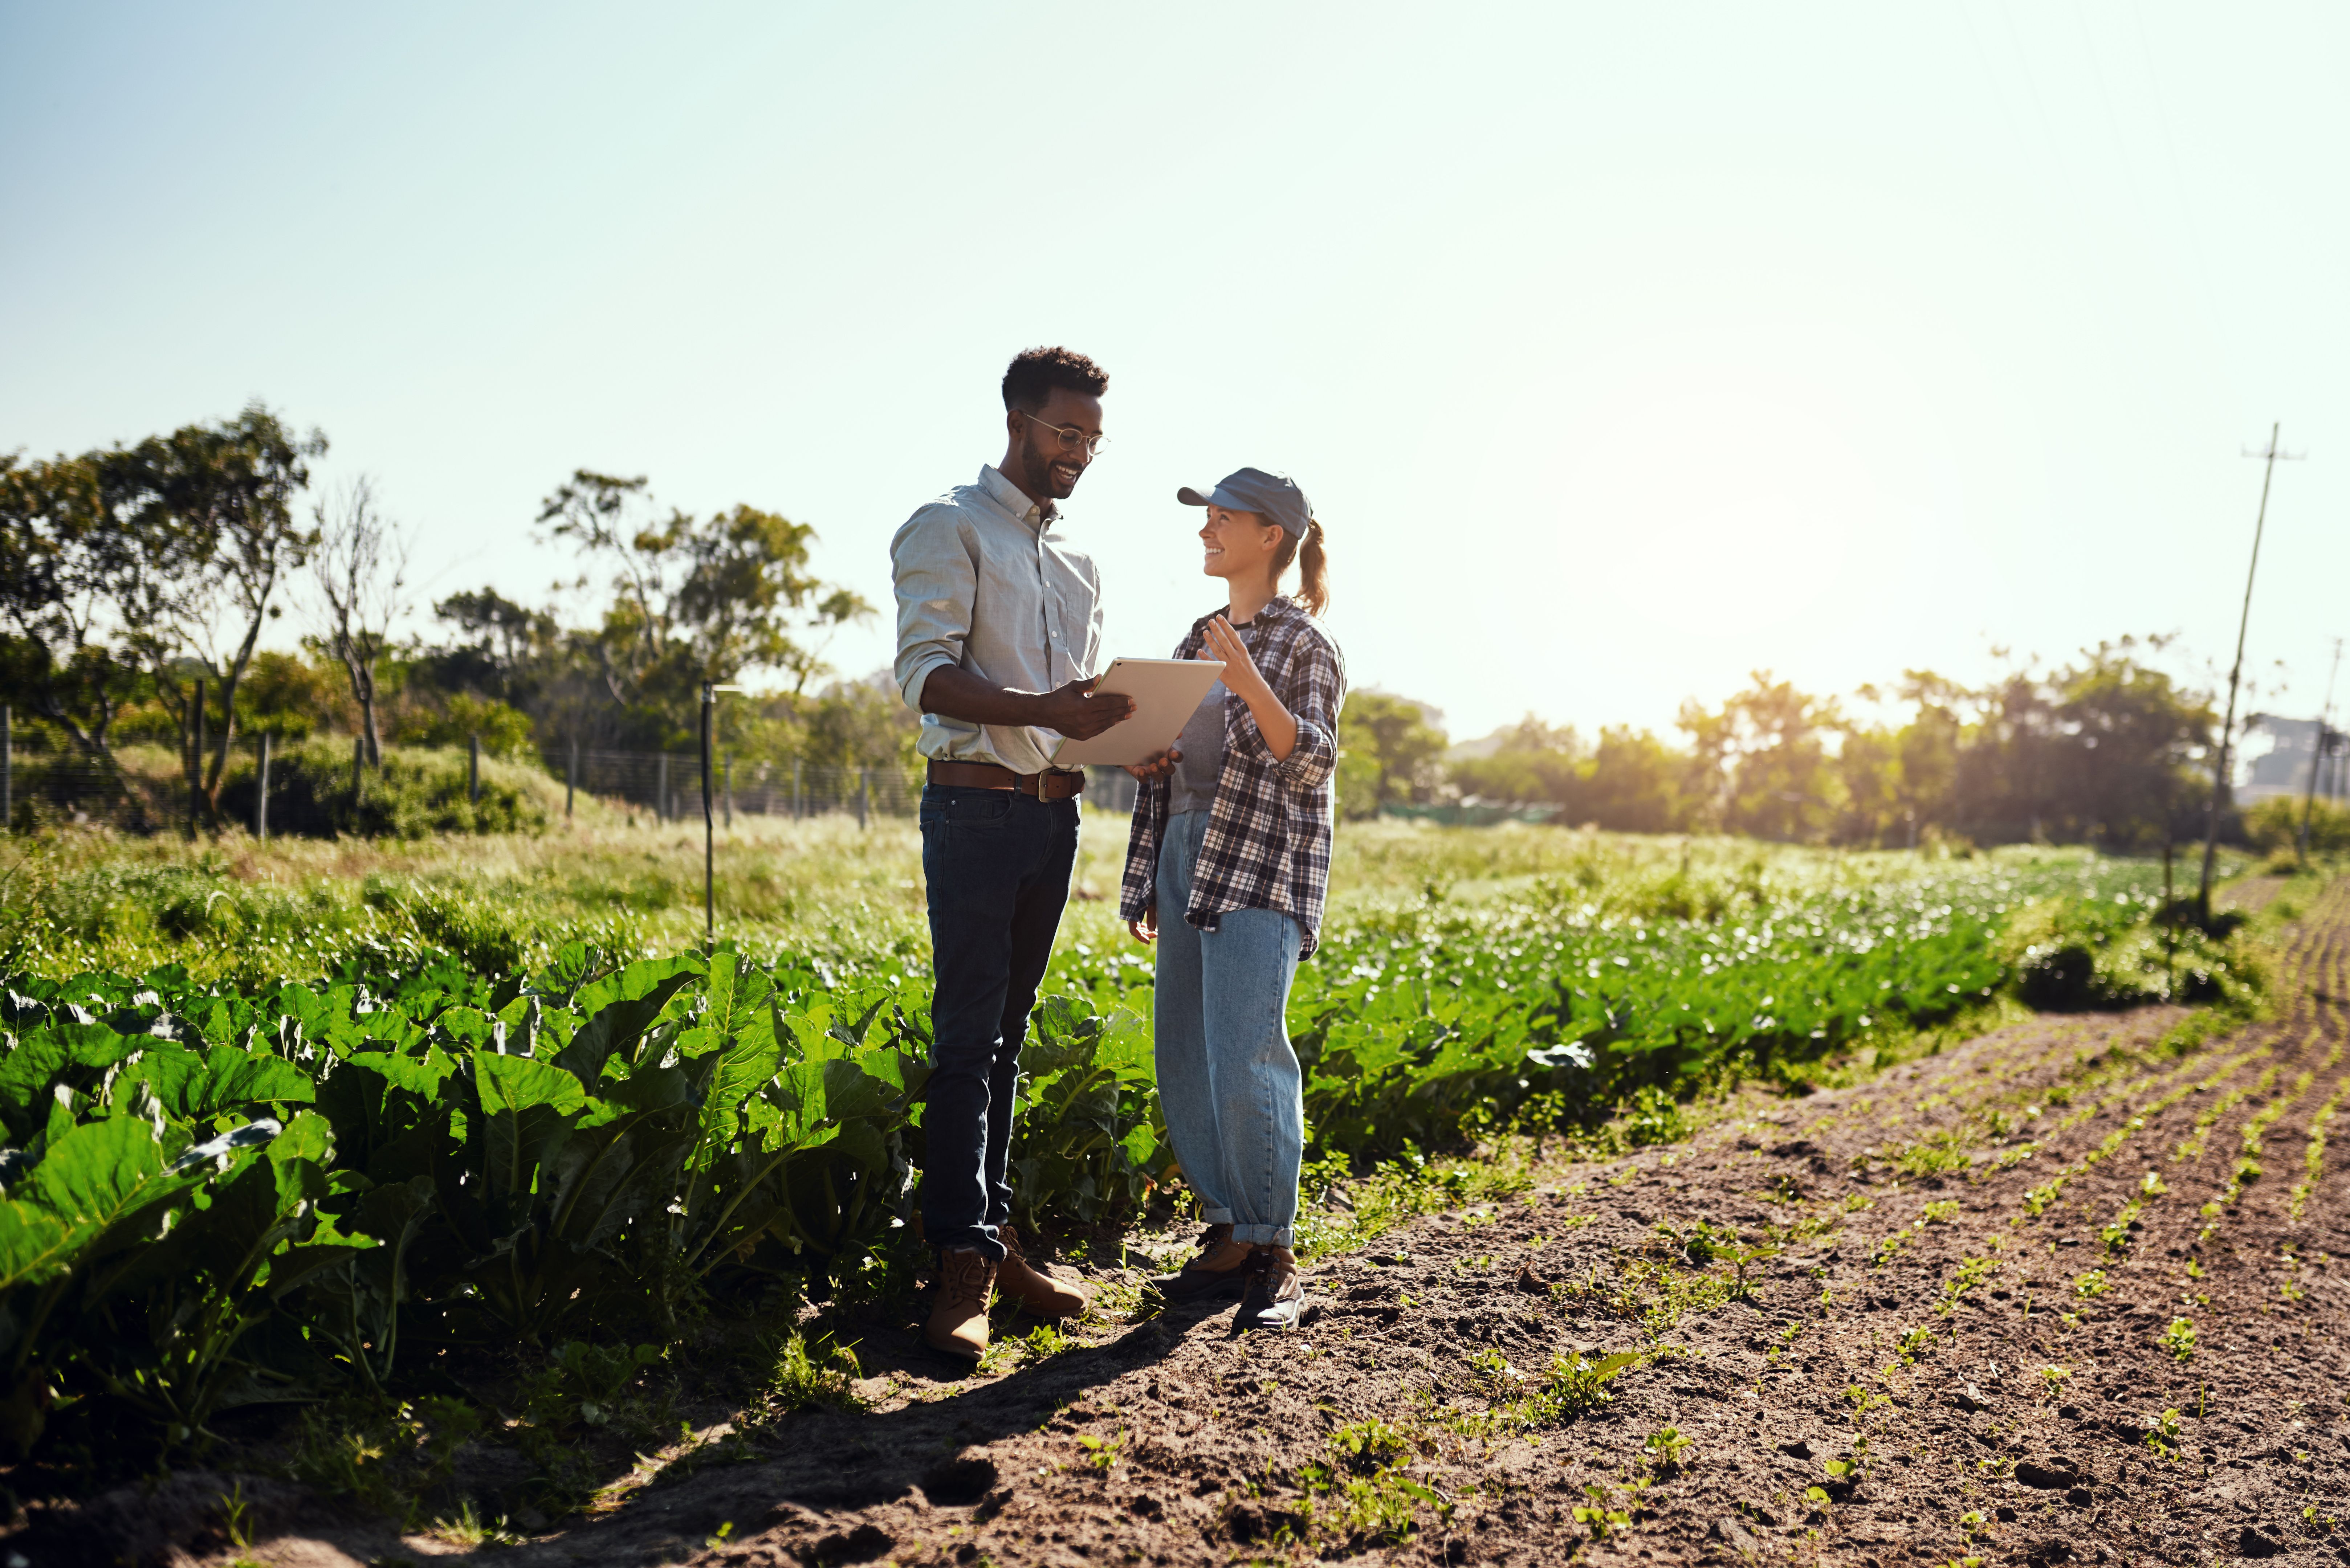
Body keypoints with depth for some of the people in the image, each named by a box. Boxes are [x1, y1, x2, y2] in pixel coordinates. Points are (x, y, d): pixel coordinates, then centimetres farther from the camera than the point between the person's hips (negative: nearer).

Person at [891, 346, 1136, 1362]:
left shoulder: (1080, 562, 21)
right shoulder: (949, 529, -1)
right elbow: (927, 673, -14)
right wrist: (1043, 710, -27)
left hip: (1055, 813, 7)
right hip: (976, 805, -7)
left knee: (1007, 1035, 11)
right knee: (967, 1037, -8)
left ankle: (994, 1237, 17)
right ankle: (964, 1266, -6)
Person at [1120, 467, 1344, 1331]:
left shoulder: (1304, 642, -2)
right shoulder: (1199, 639, 19)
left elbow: (1312, 763, -12)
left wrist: (1249, 682, -22)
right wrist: (1141, 756, 8)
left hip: (1262, 868, -7)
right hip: (1186, 855, 8)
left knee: (1246, 1059, -14)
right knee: (1184, 1064, 5)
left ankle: (1274, 1251, -1)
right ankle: (1229, 1235, 16)